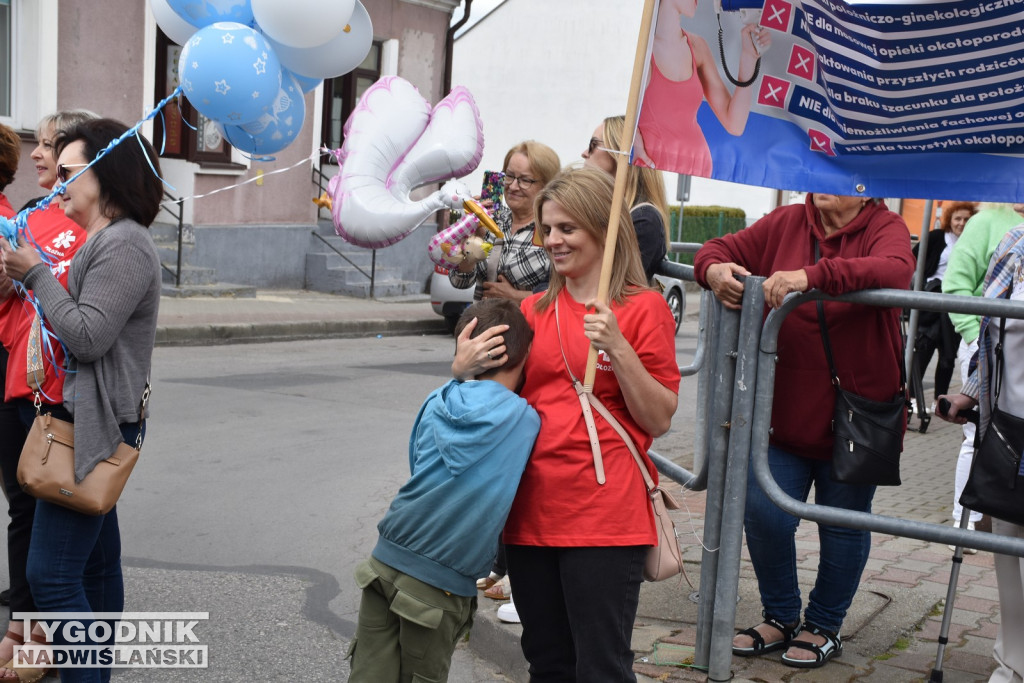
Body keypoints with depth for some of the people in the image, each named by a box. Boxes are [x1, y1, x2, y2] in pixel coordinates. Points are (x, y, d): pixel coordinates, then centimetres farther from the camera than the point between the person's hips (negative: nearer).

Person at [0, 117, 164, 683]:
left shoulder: (123, 244, -15)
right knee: (96, 562, 16)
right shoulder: (104, 239, 18)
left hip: (96, 424, -10)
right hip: (91, 422, 10)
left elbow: (88, 337, -20)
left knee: (51, 574, -10)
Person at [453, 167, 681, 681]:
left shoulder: (642, 307, -3)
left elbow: (659, 420, -6)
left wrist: (617, 348, -19)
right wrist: (465, 370, -2)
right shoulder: (534, 310, 11)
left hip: (604, 520, -5)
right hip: (532, 513, 5)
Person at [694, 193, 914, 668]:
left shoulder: (884, 228, -8)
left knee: (843, 524, 12)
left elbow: (895, 271, -30)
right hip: (785, 411, 3)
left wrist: (812, 276, -44)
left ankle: (824, 626, 33)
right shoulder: (785, 224, 3)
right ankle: (780, 617, 25)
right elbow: (721, 250, 5)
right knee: (764, 514, 0)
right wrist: (714, 269, -21)